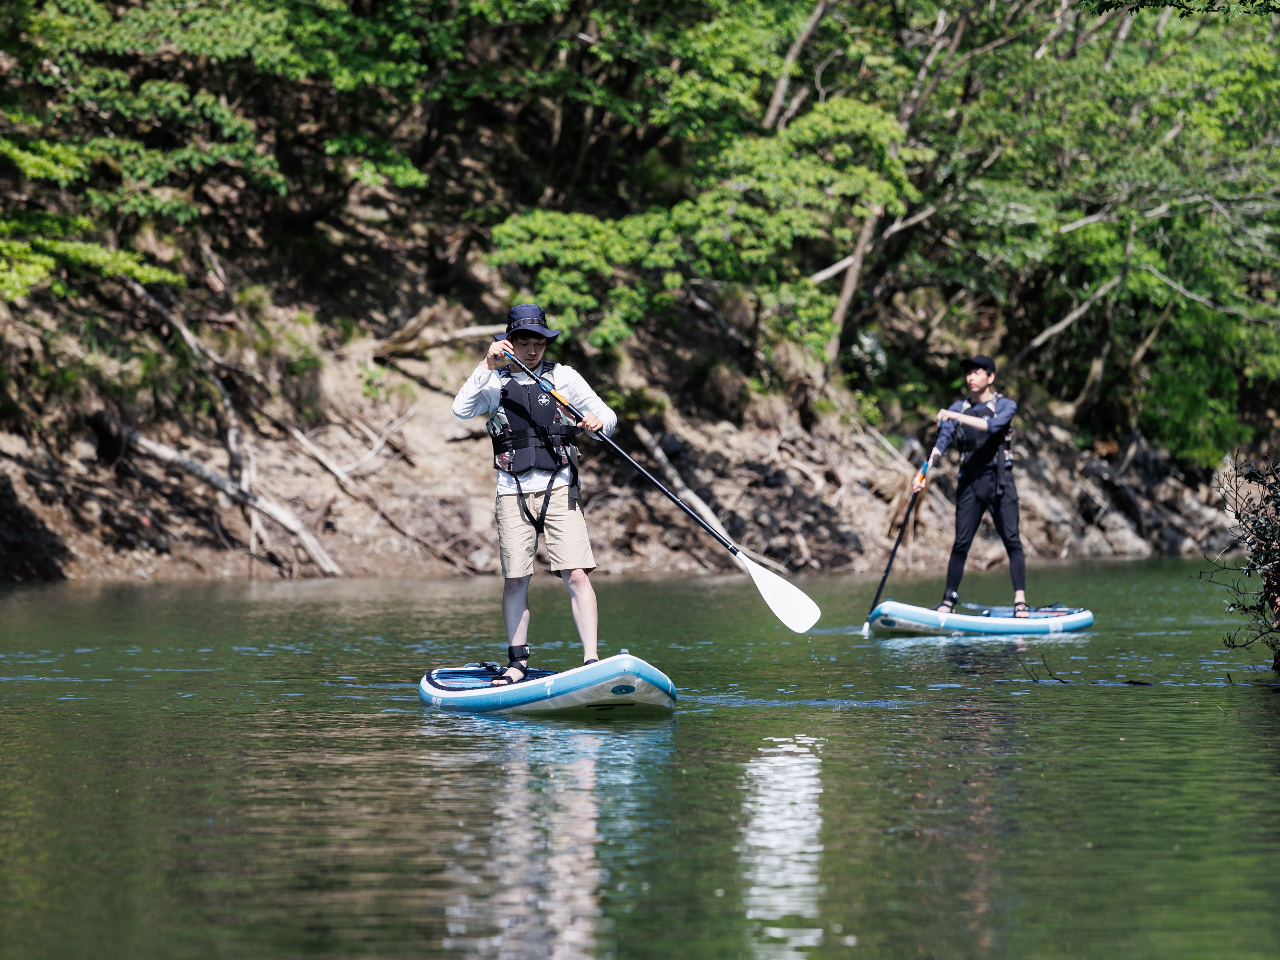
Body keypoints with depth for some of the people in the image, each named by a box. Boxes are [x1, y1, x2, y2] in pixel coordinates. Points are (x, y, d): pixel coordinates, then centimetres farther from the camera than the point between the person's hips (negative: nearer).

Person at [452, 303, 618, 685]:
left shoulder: (563, 377, 6)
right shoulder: (494, 382, 6)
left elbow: (608, 417, 6)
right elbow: (462, 409, -12)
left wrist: (598, 422, -18)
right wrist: (488, 365, -18)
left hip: (559, 489, -1)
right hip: (513, 493, 1)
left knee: (576, 574, -12)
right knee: (515, 579, 2)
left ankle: (591, 661, -15)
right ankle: (518, 662, 15)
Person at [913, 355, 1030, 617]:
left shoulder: (1005, 406, 1)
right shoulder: (958, 408, 10)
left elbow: (994, 426, -21)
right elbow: (942, 441, -2)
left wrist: (957, 417, -28)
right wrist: (925, 470, -18)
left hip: (999, 481, -2)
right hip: (969, 482, 2)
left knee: (1012, 541, -7)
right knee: (961, 543, -2)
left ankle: (1020, 602, -8)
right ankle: (948, 600, 3)